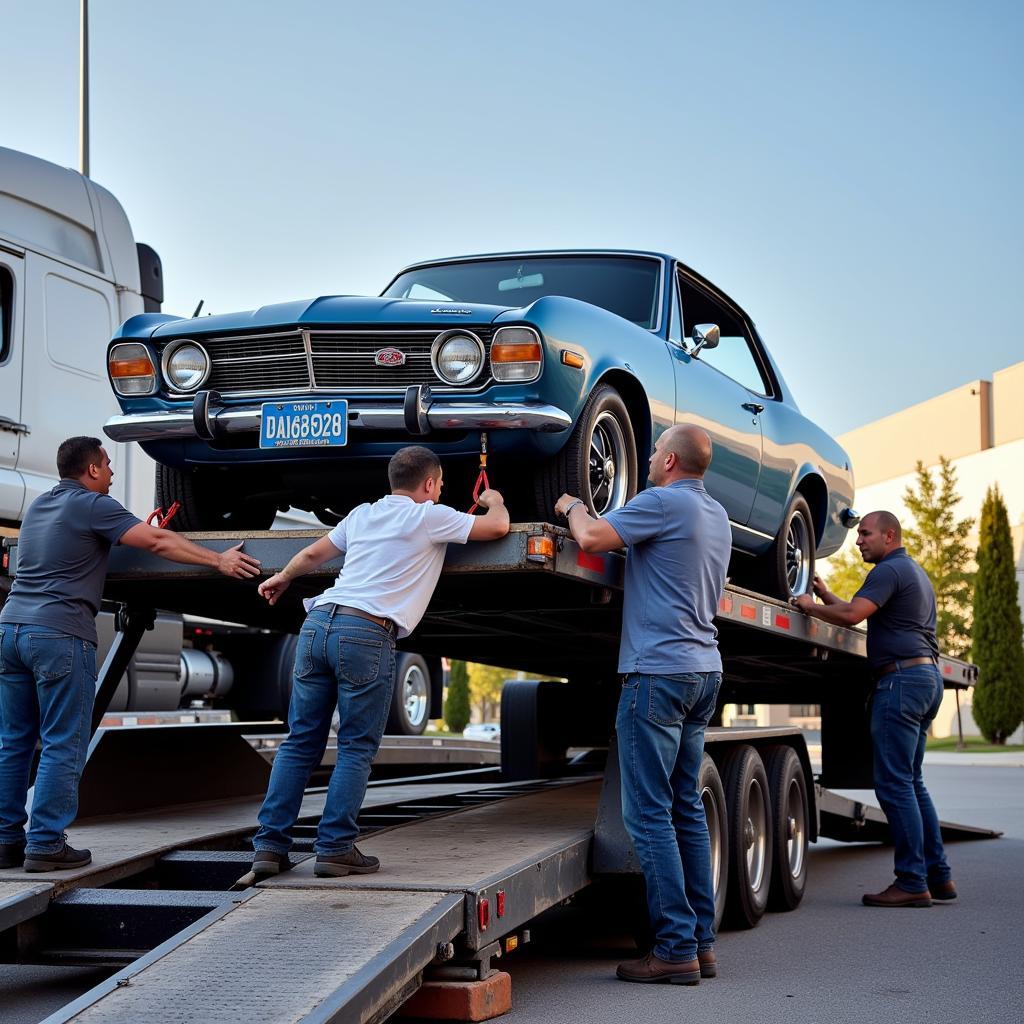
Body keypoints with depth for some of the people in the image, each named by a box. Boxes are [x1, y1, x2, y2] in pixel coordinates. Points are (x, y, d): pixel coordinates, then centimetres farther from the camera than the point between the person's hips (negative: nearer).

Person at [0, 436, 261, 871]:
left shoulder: (38, 506, 20)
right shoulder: (92, 505, -4)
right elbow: (158, 542, -9)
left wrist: (136, 532, 44)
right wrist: (219, 561, -3)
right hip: (59, 632, -8)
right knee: (62, 746, -3)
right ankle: (45, 845, -4)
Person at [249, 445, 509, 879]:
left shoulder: (362, 514, 22)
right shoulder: (429, 517, 4)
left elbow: (311, 555, 34)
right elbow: (498, 527, 8)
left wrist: (281, 579, 55)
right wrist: (495, 500, 32)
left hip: (317, 623, 6)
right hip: (367, 633, -6)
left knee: (300, 743, 8)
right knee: (356, 748, 1)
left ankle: (269, 845, 5)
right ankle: (335, 849, -2)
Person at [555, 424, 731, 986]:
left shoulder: (663, 502, -11)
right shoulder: (717, 515, 18)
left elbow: (592, 538, -21)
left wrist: (572, 507, 2)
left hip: (658, 670, -9)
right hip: (704, 670, 9)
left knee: (650, 813, -6)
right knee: (687, 810, 12)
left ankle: (675, 948, -7)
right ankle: (701, 942, 13)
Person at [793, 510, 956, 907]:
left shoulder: (889, 570, -8)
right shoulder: (915, 572, 24)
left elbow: (852, 614, -22)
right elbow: (862, 614, 27)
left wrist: (811, 606, -7)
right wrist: (826, 595, 21)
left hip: (902, 676, -11)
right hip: (928, 673, 11)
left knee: (895, 782, -9)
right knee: (911, 781, 13)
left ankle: (912, 882, -10)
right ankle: (938, 877, 13)